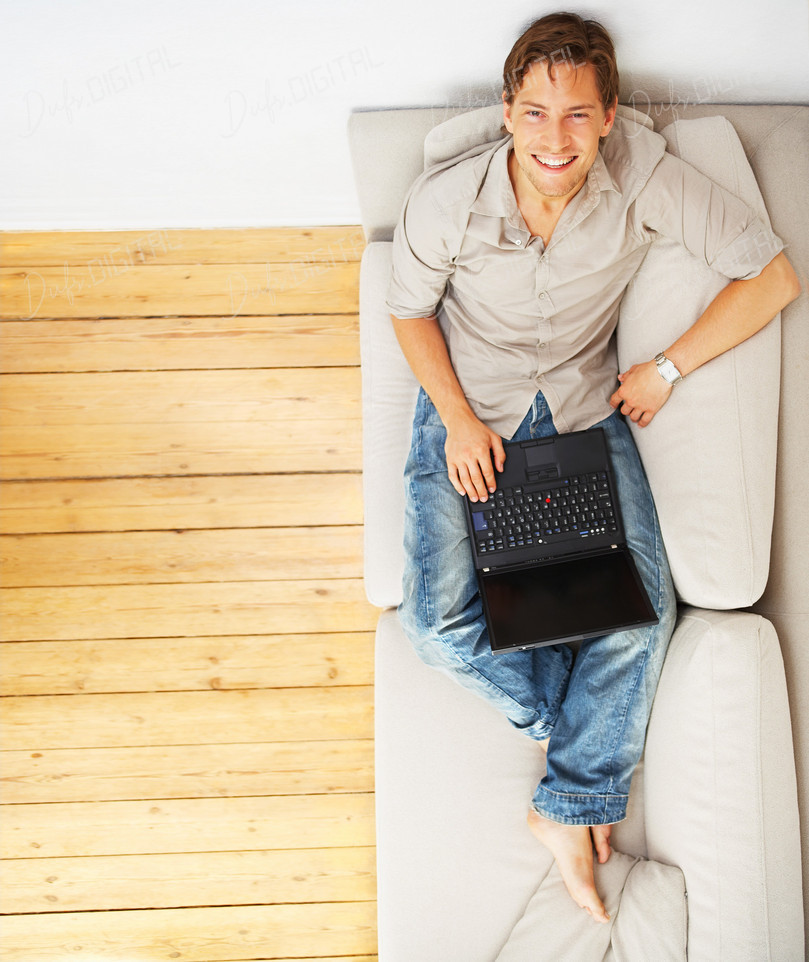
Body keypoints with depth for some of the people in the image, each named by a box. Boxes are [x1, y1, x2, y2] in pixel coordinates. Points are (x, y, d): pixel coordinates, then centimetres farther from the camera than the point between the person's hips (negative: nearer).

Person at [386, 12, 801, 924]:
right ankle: (582, 733, 11)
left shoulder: (645, 179, -18)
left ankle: (566, 807, 7)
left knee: (645, 611, -14)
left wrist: (667, 368, -12)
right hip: (469, 407, 0)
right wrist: (459, 419, -12)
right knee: (442, 624, -17)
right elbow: (409, 312, -1)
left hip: (587, 407, 1)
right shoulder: (444, 199, -19)